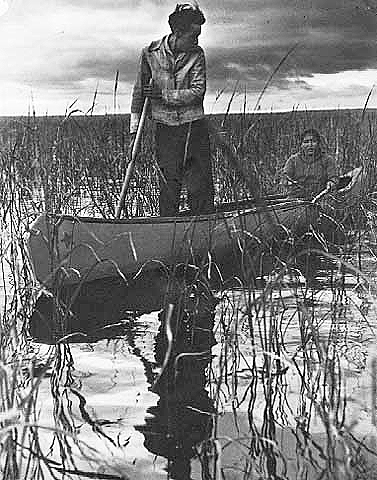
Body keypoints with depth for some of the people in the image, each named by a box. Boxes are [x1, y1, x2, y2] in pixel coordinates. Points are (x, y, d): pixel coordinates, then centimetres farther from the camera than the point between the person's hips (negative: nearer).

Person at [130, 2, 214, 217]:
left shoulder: (197, 54, -1)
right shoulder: (151, 53, 0)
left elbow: (197, 91, -8)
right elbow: (139, 90, 6)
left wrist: (163, 95, -12)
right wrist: (134, 128, 4)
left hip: (194, 126, 0)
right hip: (165, 128, 0)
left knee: (200, 186, 0)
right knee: (168, 185, 4)